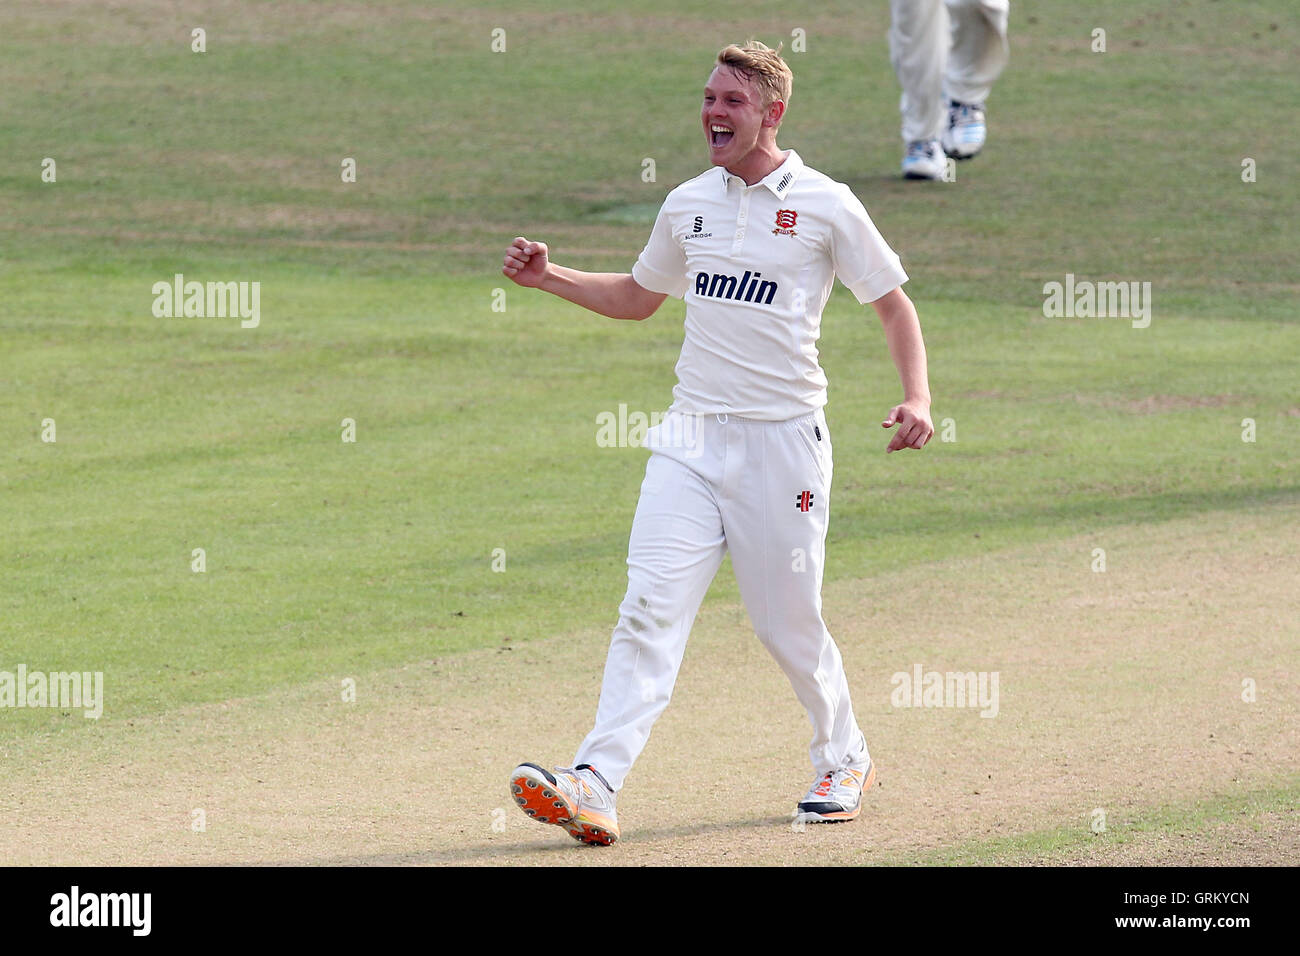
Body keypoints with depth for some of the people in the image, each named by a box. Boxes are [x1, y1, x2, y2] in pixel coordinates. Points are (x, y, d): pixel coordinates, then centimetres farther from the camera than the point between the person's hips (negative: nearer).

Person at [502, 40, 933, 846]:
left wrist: (918, 398, -14)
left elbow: (893, 302, 0)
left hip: (783, 441, -4)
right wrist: (550, 279, 12)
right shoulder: (689, 205, 11)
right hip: (692, 439, 4)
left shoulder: (825, 206, -4)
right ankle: (595, 787, -21)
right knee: (651, 608, -10)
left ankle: (845, 760, 30)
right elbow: (637, 297, 26)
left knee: (789, 622, 4)